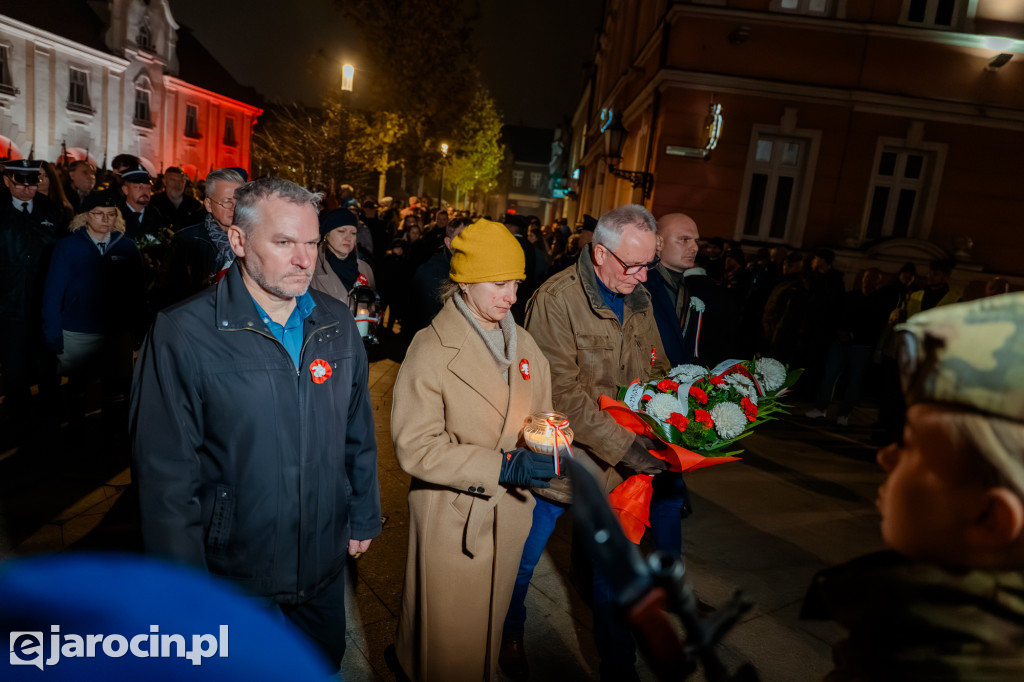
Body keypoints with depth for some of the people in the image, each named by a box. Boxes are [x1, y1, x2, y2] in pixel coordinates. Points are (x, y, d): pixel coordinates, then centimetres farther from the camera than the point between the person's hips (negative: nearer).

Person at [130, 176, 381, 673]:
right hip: (232, 572, -4)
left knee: (326, 663, 25)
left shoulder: (337, 325, -4)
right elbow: (165, 472, -15)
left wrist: (363, 518, 8)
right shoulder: (182, 334, -18)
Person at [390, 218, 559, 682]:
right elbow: (416, 447, -20)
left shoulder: (523, 343, 3)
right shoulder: (432, 349, -17)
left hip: (509, 512, 6)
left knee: (489, 621, 24)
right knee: (449, 633, 12)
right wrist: (501, 466, -26)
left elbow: (540, 412, 13)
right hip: (452, 517, -5)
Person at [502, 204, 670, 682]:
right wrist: (623, 447, -24)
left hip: (620, 465, 5)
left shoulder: (638, 300, 3)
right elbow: (563, 394, -24)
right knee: (522, 563, 18)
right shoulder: (556, 300, -19)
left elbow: (657, 372, 10)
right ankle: (509, 637, 47)